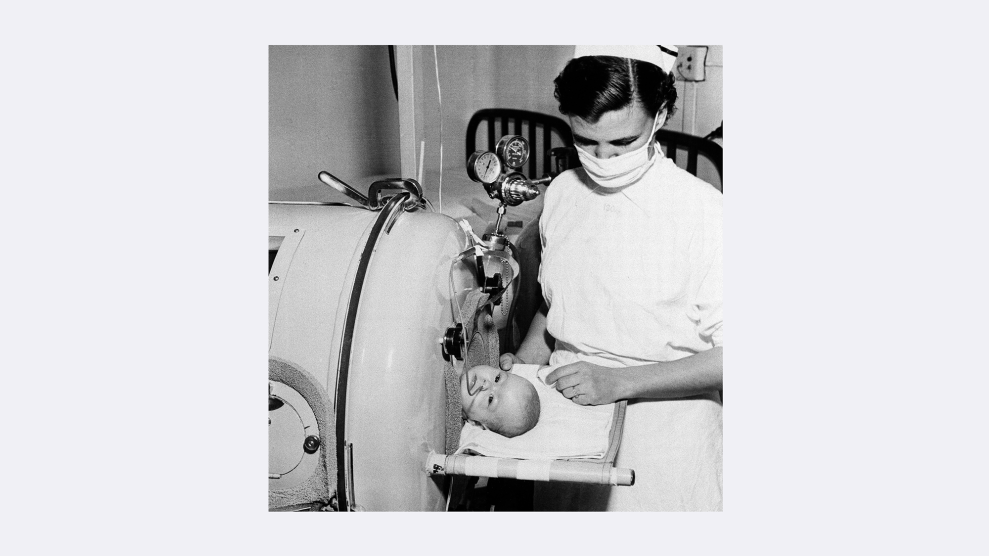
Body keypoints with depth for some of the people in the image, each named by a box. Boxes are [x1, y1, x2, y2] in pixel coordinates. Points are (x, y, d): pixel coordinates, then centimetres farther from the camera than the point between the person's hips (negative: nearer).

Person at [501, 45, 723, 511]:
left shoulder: (703, 212, -18)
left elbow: (726, 354, -17)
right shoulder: (561, 193, 0)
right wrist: (524, 361, -3)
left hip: (664, 429, -4)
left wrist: (618, 381, -24)